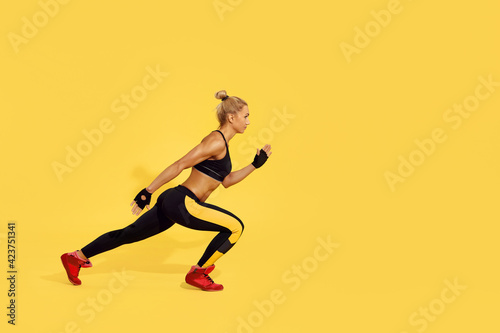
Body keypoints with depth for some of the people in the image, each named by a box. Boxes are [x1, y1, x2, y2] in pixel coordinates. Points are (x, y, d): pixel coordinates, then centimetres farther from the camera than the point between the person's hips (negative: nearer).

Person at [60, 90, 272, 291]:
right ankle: (197, 274, 4)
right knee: (235, 227, -6)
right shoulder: (217, 142, -14)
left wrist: (256, 164, 18)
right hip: (182, 203, -9)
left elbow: (227, 180, 23)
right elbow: (179, 166, -17)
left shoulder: (220, 142, 17)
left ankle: (77, 257, 21)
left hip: (172, 201, 10)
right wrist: (148, 192, -18)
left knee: (129, 234, 14)